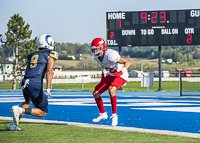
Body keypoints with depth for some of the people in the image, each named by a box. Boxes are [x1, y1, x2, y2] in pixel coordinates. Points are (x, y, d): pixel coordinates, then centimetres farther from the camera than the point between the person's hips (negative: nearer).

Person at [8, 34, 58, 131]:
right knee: (43, 112, 5)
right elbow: (49, 71, -12)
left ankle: (14, 124, 23)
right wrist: (48, 88, -21)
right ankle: (20, 110, -16)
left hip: (24, 83, 7)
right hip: (35, 84, -7)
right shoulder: (51, 54, 4)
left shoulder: (32, 55, 23)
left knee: (28, 102, 37)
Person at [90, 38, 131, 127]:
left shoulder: (110, 55, -31)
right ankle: (102, 114, 19)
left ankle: (114, 115, -22)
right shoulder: (96, 57, -6)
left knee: (111, 90, -34)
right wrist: (103, 76, 19)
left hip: (121, 76, -8)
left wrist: (122, 71, -40)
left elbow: (127, 62, -25)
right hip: (111, 76, 8)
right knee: (95, 93, 0)